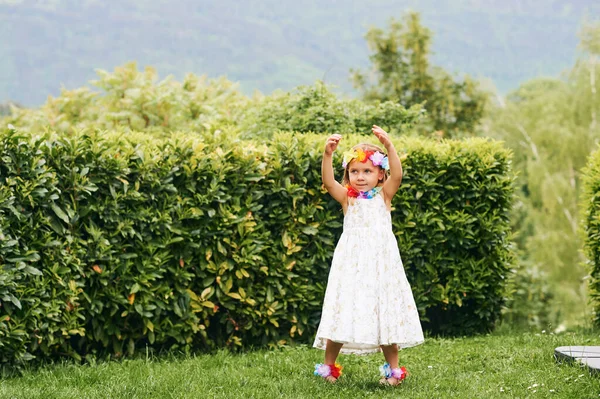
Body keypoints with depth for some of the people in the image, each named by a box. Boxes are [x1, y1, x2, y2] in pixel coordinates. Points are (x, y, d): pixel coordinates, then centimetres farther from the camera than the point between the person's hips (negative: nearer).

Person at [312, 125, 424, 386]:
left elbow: (397, 175, -15)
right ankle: (329, 366, 16)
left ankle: (393, 368, 19)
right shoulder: (347, 197, 2)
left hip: (380, 263, 0)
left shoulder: (384, 195, 3)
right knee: (343, 313, 1)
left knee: (386, 314, 6)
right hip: (351, 264, 0)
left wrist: (388, 146, -29)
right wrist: (328, 154, -30)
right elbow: (328, 181, -15)